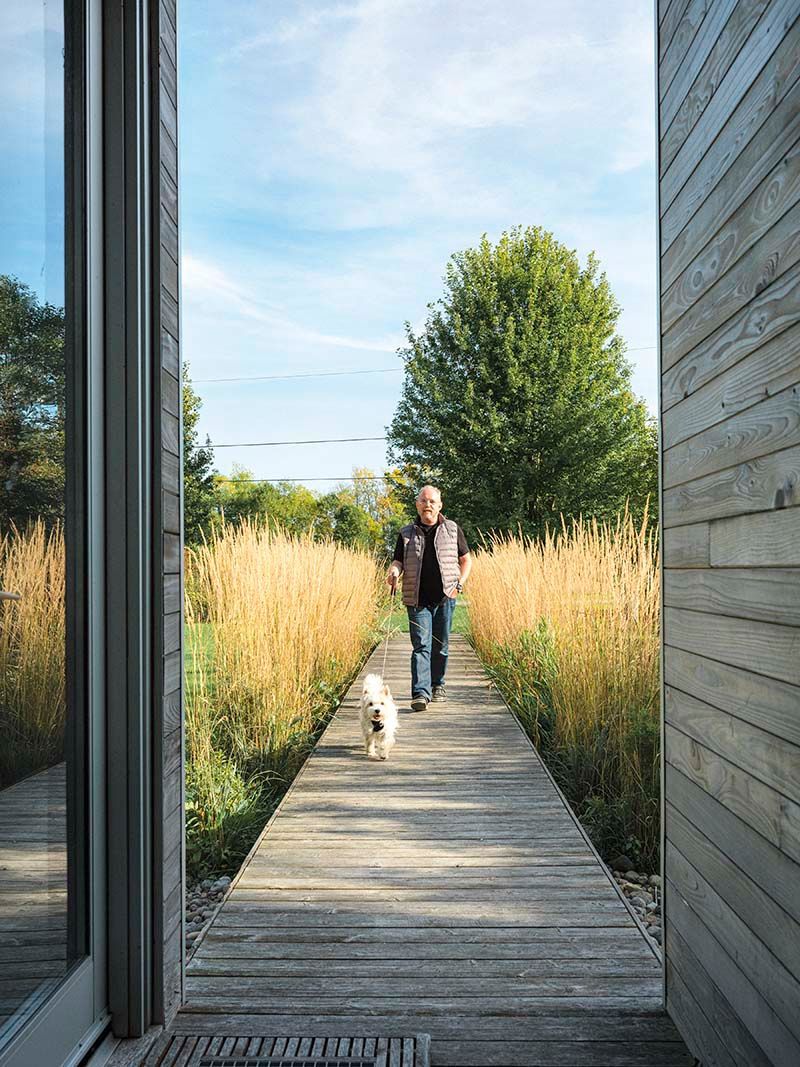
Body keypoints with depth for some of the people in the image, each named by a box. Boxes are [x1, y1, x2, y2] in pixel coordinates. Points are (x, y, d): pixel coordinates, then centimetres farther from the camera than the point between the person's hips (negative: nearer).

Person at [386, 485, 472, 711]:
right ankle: (421, 693, -14)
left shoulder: (453, 530, 8)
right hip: (418, 599, -1)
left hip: (445, 598, 1)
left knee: (440, 645, 9)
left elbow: (466, 560, 14)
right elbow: (398, 561, 9)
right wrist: (394, 572, -14)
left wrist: (459, 583, 0)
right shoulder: (407, 533, 8)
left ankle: (437, 685, 27)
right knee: (421, 646, -9)